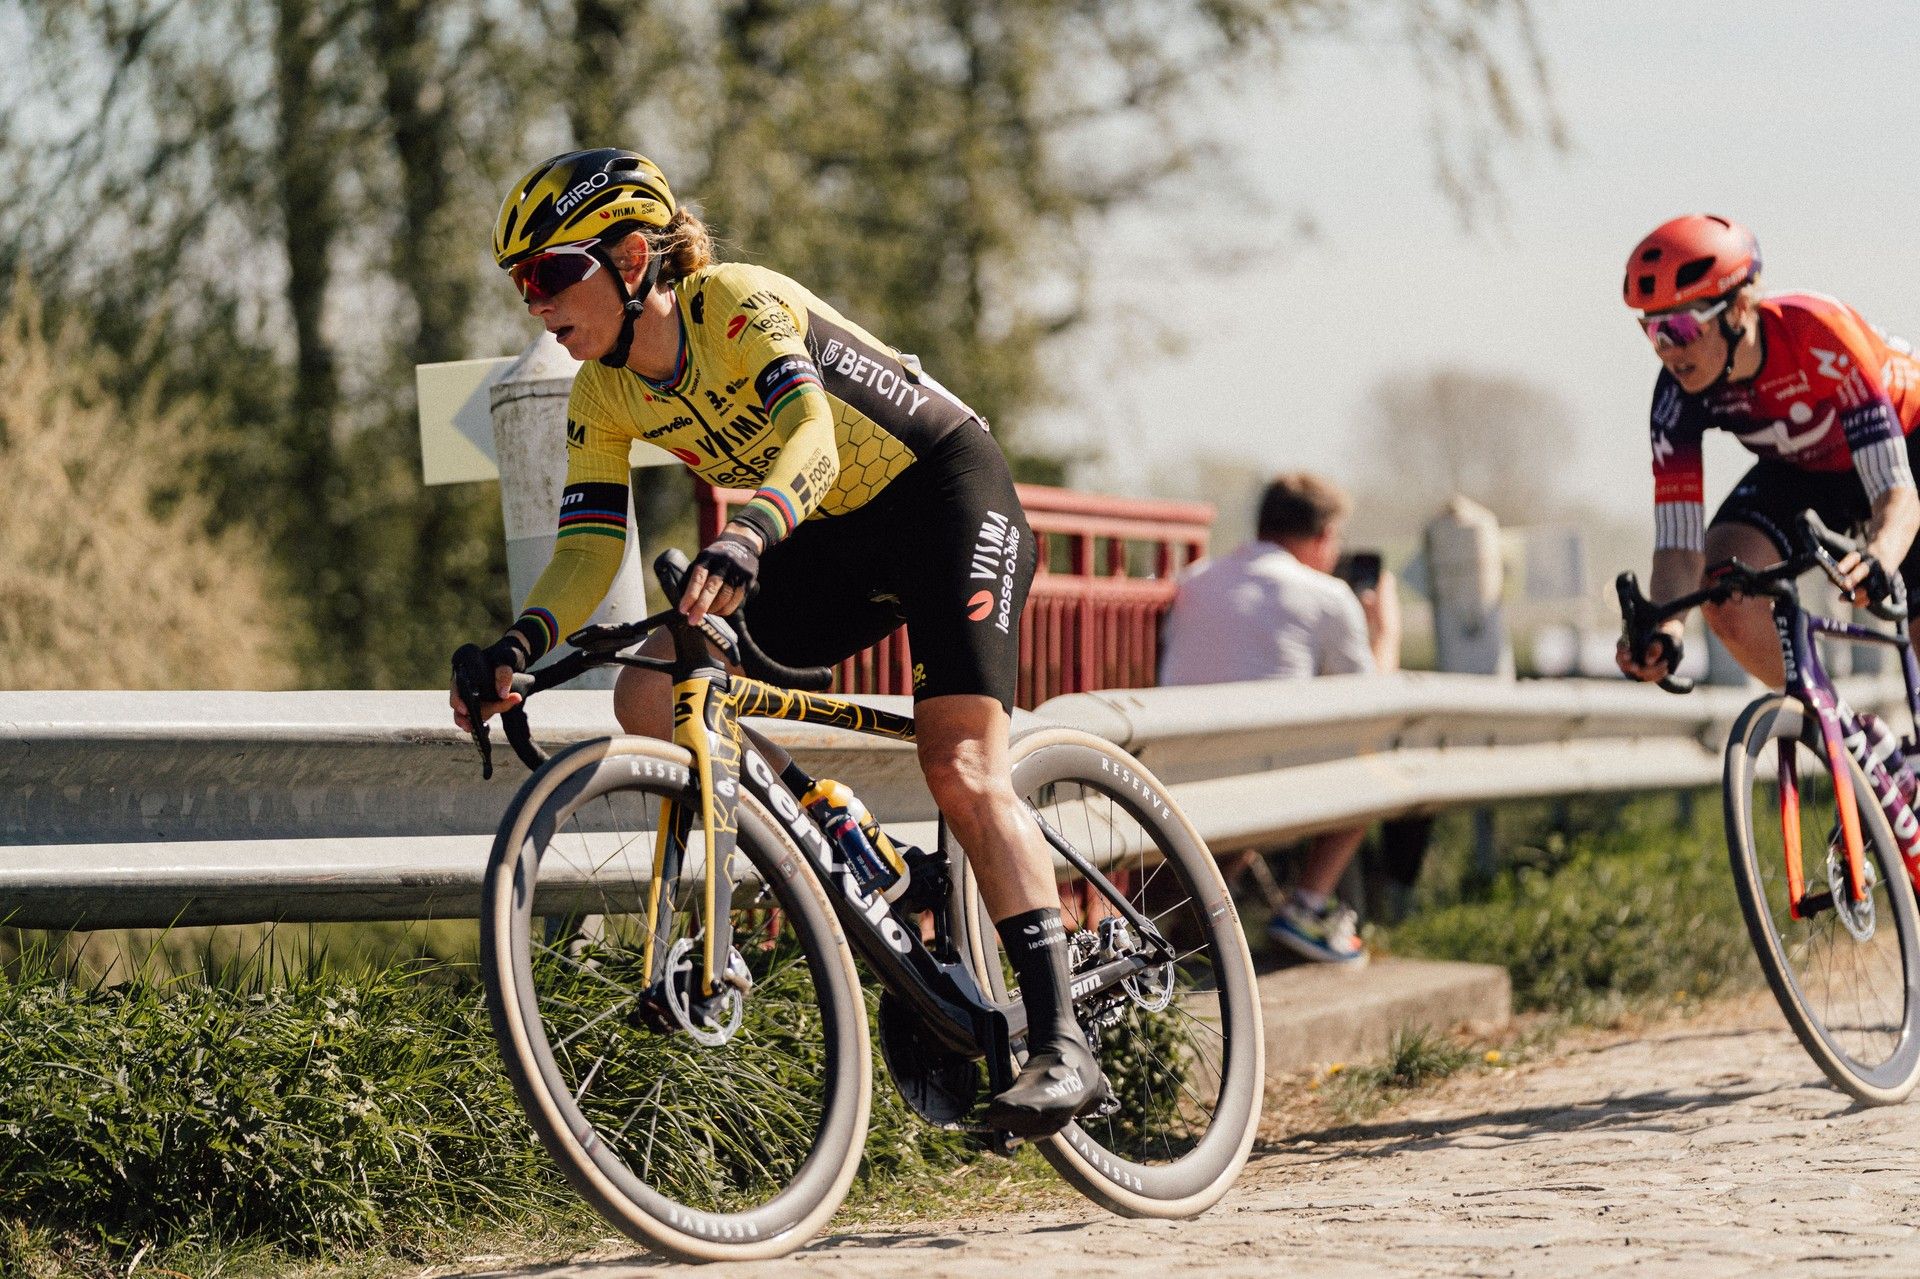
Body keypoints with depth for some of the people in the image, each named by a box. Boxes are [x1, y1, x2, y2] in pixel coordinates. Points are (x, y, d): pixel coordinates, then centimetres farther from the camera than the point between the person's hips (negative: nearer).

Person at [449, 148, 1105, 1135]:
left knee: (961, 769, -21)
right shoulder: (605, 396, -5)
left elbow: (812, 439, -41)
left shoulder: (736, 302, -26)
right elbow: (587, 552, -7)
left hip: (947, 494, -7)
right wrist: (515, 650, -25)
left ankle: (1061, 1044, -21)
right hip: (837, 539, 7)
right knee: (651, 698, -11)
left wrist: (745, 538, -60)